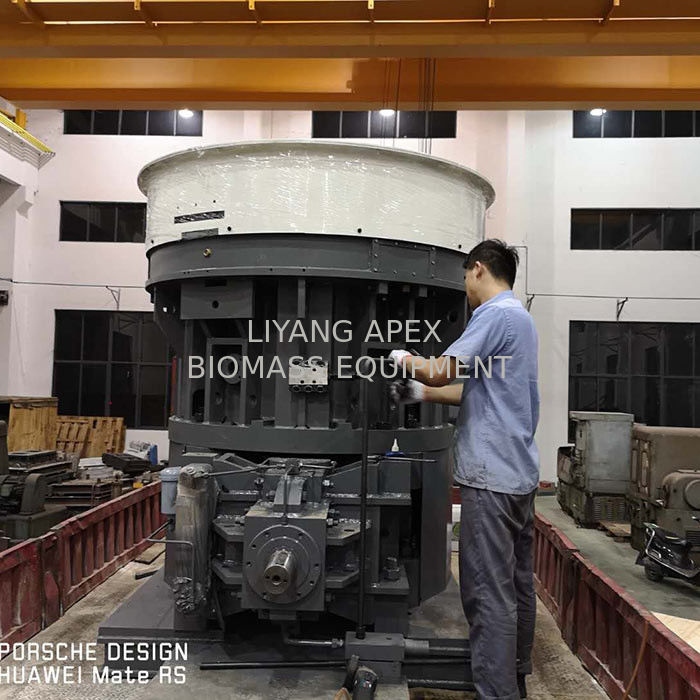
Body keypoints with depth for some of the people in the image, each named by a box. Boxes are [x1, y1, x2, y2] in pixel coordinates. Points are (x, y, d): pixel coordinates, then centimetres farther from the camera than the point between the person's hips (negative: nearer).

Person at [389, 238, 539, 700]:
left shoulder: (497, 314, -13)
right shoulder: (521, 317, 18)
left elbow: (444, 370, -19)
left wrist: (405, 360, 0)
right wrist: (421, 393, 16)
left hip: (492, 475, -10)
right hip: (520, 471, 10)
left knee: (489, 592, -4)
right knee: (517, 580, 19)